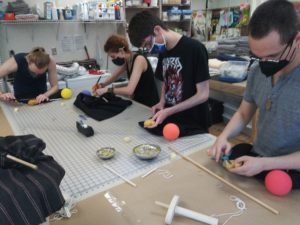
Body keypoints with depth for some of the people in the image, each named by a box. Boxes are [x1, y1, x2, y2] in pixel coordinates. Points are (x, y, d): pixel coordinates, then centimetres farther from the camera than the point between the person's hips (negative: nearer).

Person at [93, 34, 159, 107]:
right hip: (137, 102, 7)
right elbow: (113, 77, 16)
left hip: (149, 105, -7)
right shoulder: (126, 60, 1)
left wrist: (107, 89, -25)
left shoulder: (139, 59, -22)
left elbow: (129, 90, -31)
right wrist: (102, 85, -2)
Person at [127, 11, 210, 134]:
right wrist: (162, 102, -4)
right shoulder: (163, 51, 4)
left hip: (193, 125, -5)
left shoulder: (195, 49, -17)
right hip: (170, 120, 5)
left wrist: (168, 111, -22)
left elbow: (203, 95, -17)